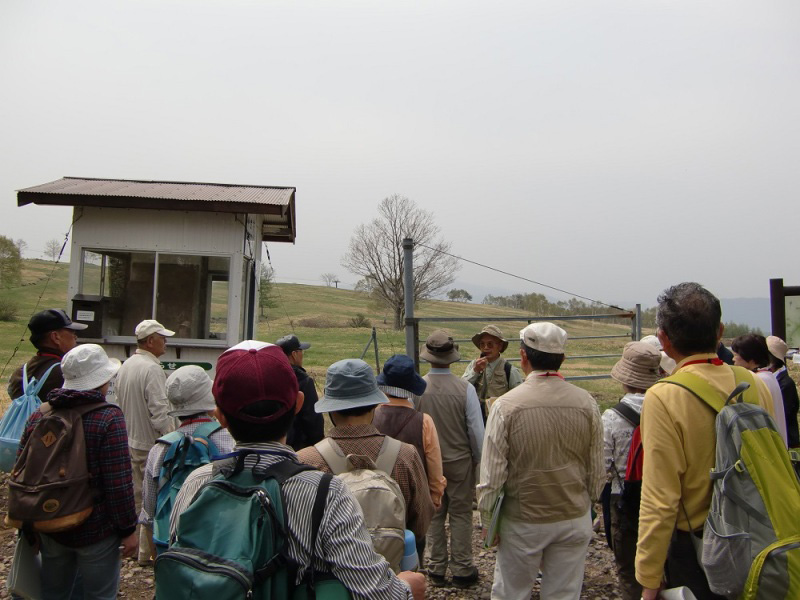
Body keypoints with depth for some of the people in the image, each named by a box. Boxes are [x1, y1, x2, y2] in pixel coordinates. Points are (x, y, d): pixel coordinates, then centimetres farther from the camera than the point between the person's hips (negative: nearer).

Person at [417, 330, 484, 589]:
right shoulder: (465, 388, -18)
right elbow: (476, 429, -11)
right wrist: (478, 459, 6)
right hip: (460, 461, -2)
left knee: (433, 516, 15)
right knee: (461, 515, 12)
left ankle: (437, 570, 26)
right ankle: (461, 570, 21)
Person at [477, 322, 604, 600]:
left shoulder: (506, 405, -18)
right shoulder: (586, 402, -9)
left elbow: (492, 475, -14)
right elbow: (597, 471, 0)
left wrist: (487, 523, -1)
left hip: (522, 523, -2)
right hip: (575, 520, 3)